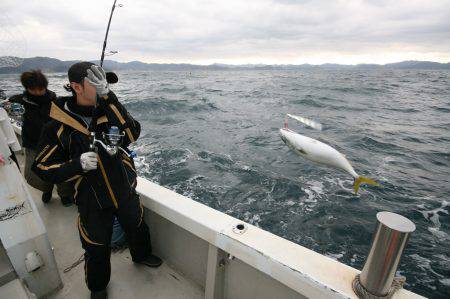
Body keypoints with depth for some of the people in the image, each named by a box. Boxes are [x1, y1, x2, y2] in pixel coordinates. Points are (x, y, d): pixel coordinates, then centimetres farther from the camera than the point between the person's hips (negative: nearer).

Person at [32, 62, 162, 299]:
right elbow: (43, 168, -9)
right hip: (93, 202, -2)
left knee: (137, 229, 25)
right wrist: (78, 164, -28)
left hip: (126, 192, 3)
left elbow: (133, 134, -20)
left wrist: (108, 97, -27)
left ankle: (141, 255, 58)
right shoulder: (57, 126, -14)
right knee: (97, 251, 17)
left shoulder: (109, 110, -7)